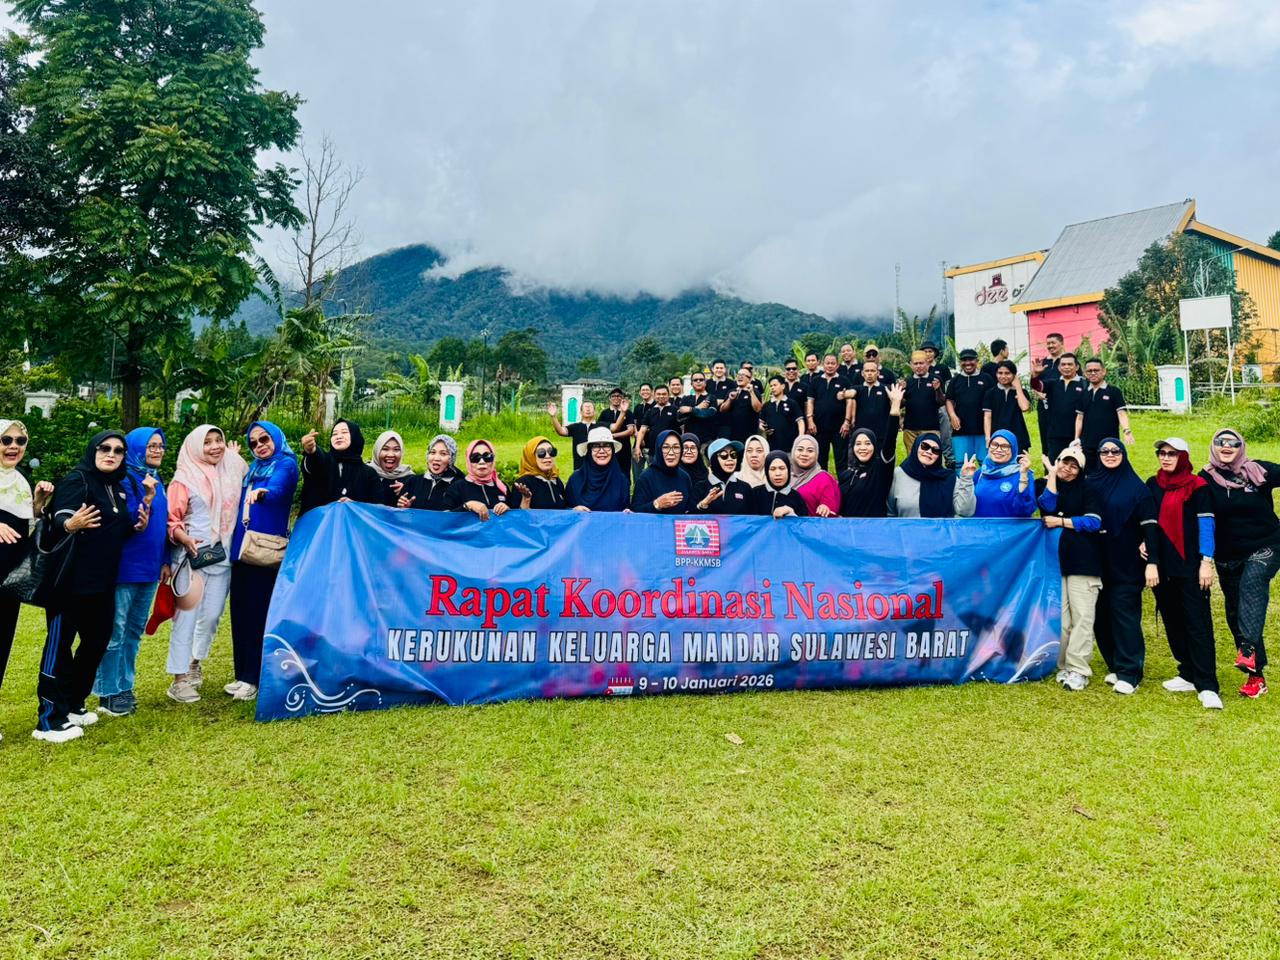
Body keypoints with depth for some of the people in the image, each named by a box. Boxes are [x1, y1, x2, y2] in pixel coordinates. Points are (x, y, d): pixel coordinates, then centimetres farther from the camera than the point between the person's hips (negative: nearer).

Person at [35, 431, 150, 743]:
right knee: (59, 643, -4)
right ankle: (48, 720, 1)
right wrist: (71, 525, -44)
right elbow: (60, 521, -22)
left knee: (97, 640, 13)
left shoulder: (118, 488, 13)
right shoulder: (76, 480, -10)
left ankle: (73, 704, 28)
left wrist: (138, 526, 1)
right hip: (71, 579, -8)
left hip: (103, 580, 8)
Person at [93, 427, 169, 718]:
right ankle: (108, 694, 6)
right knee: (114, 631, -2)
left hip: (149, 568, 8)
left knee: (134, 630, 15)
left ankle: (124, 686, 25)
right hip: (124, 566, -8)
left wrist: (165, 560, 15)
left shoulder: (157, 481, 13)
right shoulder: (124, 479, -11)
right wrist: (146, 498, -30)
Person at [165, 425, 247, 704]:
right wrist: (184, 539, -22)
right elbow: (171, 520, -5)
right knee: (187, 615, -4)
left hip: (221, 556, 5)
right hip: (192, 556, -4)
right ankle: (179, 679, 2)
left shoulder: (230, 472, 10)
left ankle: (195, 663, 30)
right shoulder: (184, 479, -3)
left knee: (212, 615, 8)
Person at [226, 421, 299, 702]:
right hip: (242, 547, 8)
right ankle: (243, 674, 19)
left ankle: (256, 678, 3)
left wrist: (261, 492, -49)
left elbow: (278, 488, -30)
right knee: (241, 611, 10)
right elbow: (240, 503, 19)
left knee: (260, 613, -4)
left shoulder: (285, 464, -6)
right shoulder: (253, 468, 18)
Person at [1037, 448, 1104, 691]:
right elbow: (1048, 506, -10)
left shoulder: (1086, 489, 8)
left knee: (1082, 616, -5)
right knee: (1058, 617, 0)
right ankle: (1062, 665, 10)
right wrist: (1052, 474, -7)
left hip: (1083, 560, -1)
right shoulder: (1043, 484, 11)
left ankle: (1078, 669, -2)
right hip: (1054, 559, 1)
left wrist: (1062, 521, -6)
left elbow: (1094, 522, -3)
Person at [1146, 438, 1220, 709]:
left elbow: (1206, 524, -7)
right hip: (1162, 566, 6)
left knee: (1198, 623, -8)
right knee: (1173, 621, 9)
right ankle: (1189, 675, 19)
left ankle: (1207, 686, -9)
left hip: (1190, 565, -5)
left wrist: (1206, 561, -13)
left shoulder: (1197, 486, -3)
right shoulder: (1152, 484, 11)